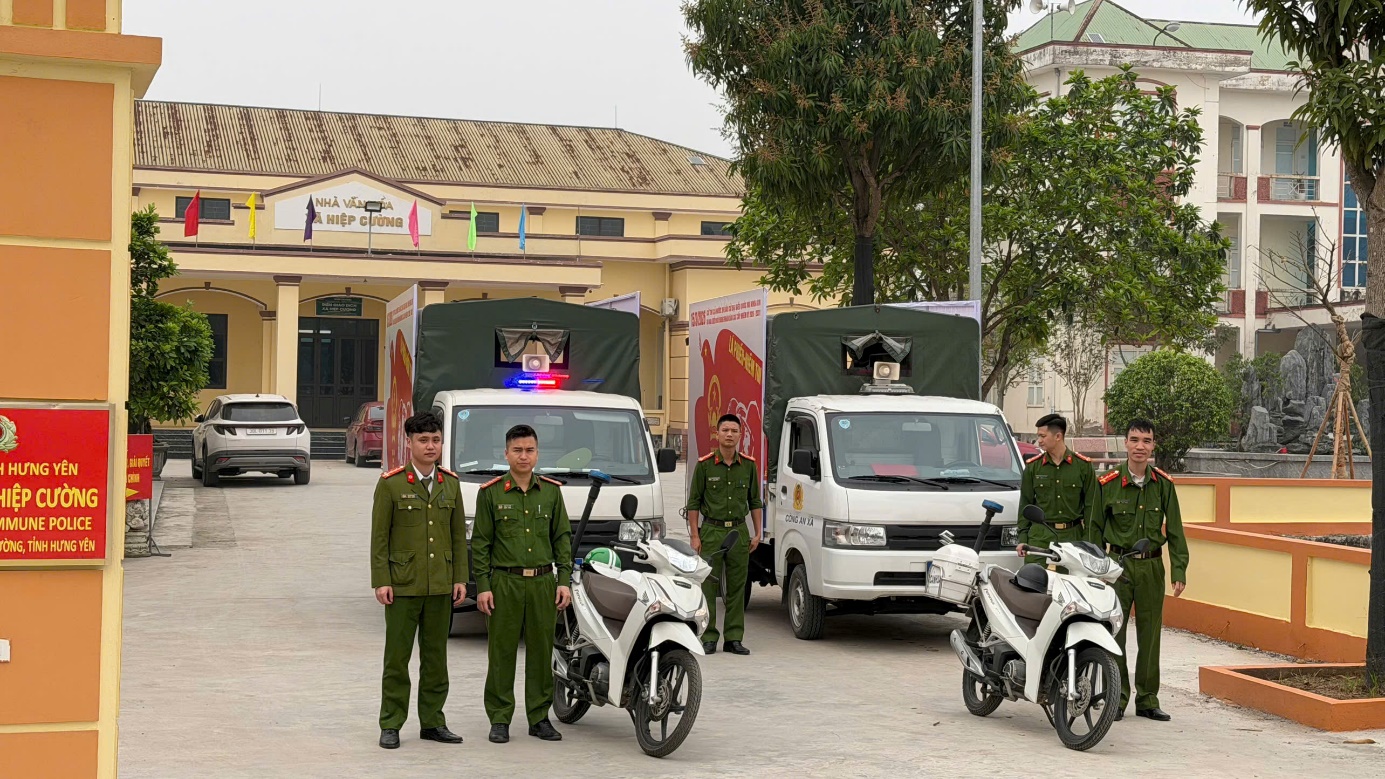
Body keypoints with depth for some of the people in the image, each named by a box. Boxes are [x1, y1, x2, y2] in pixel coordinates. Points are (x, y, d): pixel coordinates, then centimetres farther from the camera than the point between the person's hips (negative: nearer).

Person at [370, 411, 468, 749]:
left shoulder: (450, 484, 9)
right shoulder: (391, 484, -3)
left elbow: (459, 534, 12)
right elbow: (379, 536, -4)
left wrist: (460, 578, 6)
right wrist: (381, 581, -9)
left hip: (440, 587, 4)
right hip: (402, 585, -4)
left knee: (436, 657, 10)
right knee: (397, 658, 1)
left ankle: (432, 721, 18)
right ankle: (391, 725, 8)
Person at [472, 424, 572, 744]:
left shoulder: (551, 491, 10)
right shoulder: (491, 492, 2)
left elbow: (562, 538, 12)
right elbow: (480, 542, 2)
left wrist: (564, 580, 4)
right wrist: (482, 586, -5)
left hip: (543, 582, 2)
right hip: (504, 583, -2)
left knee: (542, 652, 5)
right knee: (501, 653, 0)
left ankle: (539, 717, 15)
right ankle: (500, 720, 8)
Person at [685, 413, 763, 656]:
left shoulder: (749, 465, 6)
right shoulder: (705, 465, -2)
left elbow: (755, 501, 13)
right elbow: (693, 502, 0)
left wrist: (757, 533, 8)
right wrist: (695, 536, -5)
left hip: (739, 531, 3)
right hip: (711, 531, -3)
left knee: (737, 588, 5)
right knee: (708, 586, -2)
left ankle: (734, 638, 10)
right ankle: (708, 638, 4)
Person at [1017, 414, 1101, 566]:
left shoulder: (1083, 465, 4)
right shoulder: (1033, 466, 8)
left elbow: (1092, 505, 5)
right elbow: (1025, 503, 12)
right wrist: (1022, 538, 5)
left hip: (1073, 535, -1)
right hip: (1040, 536, 1)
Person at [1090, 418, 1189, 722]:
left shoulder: (1164, 484, 4)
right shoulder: (1108, 483, -1)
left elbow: (1175, 530, 6)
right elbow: (1096, 528, 5)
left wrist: (1179, 571, -1)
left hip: (1152, 566, 2)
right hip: (1118, 564, -2)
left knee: (1150, 635, 6)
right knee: (1114, 633, -2)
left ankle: (1148, 700, 15)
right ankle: (1117, 698, 7)